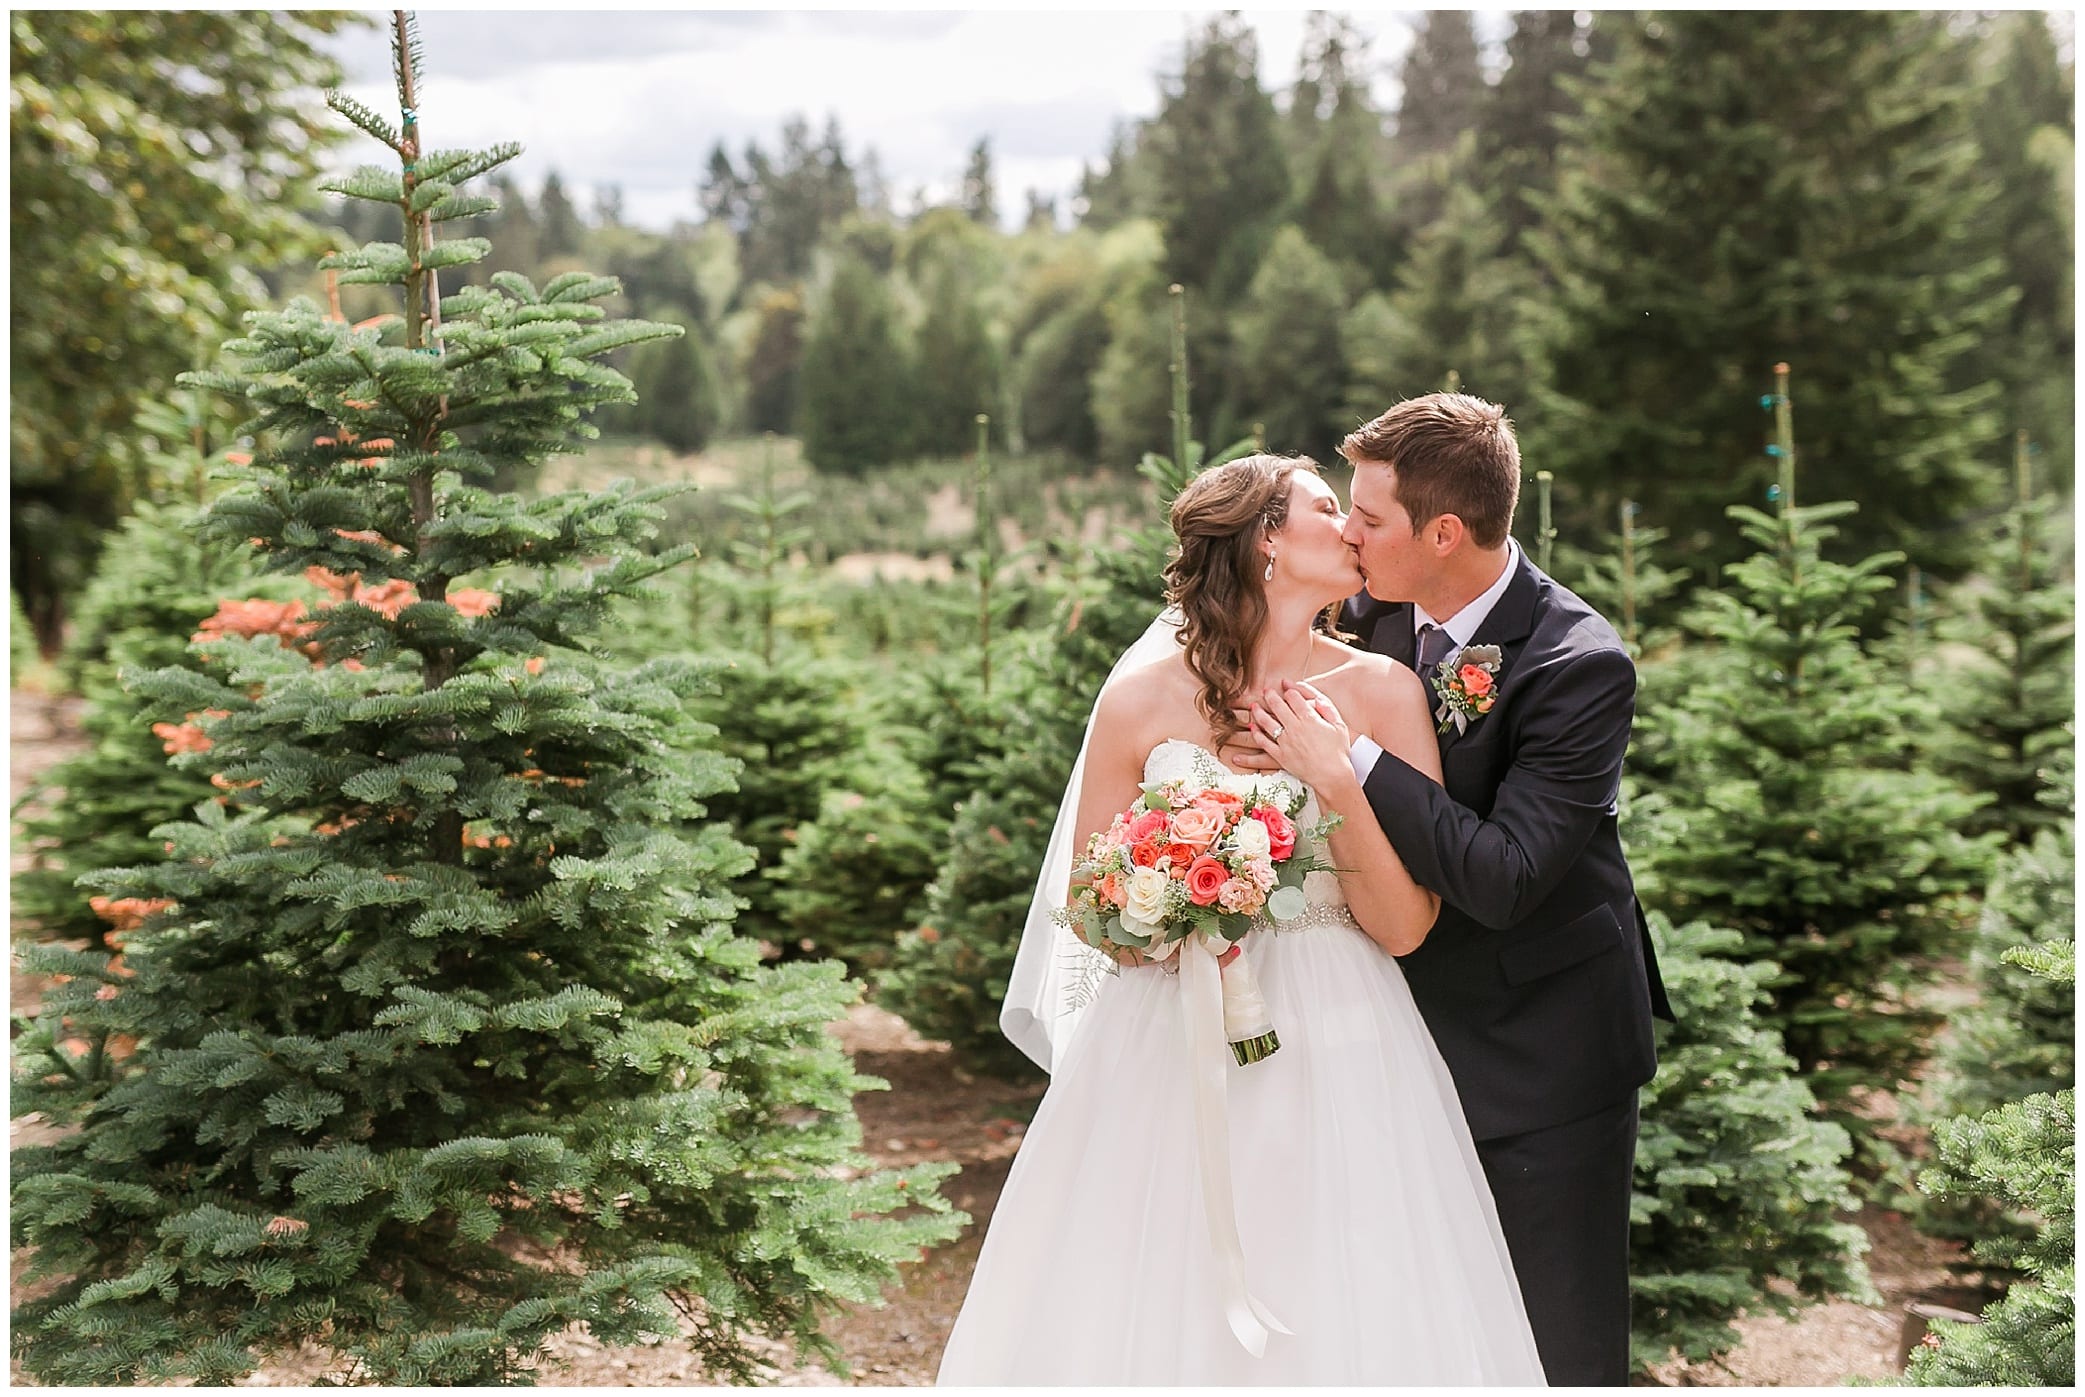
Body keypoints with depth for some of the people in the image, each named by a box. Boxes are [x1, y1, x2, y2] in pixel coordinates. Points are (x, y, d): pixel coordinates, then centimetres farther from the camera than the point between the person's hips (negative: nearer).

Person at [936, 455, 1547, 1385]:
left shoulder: (1382, 693, 1)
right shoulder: (1144, 697, -2)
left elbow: (1402, 925, -2)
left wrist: (1338, 784, -14)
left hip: (1337, 1066, 1)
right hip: (1168, 1067, -1)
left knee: (1349, 1325, 3)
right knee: (1154, 1323, 4)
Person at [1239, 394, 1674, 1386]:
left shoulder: (1581, 664, -22)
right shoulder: (1372, 615, -3)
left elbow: (1503, 878, -30)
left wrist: (1351, 760, -32)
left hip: (1542, 1055, -6)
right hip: (1420, 1027, 6)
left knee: (1563, 1347, 7)